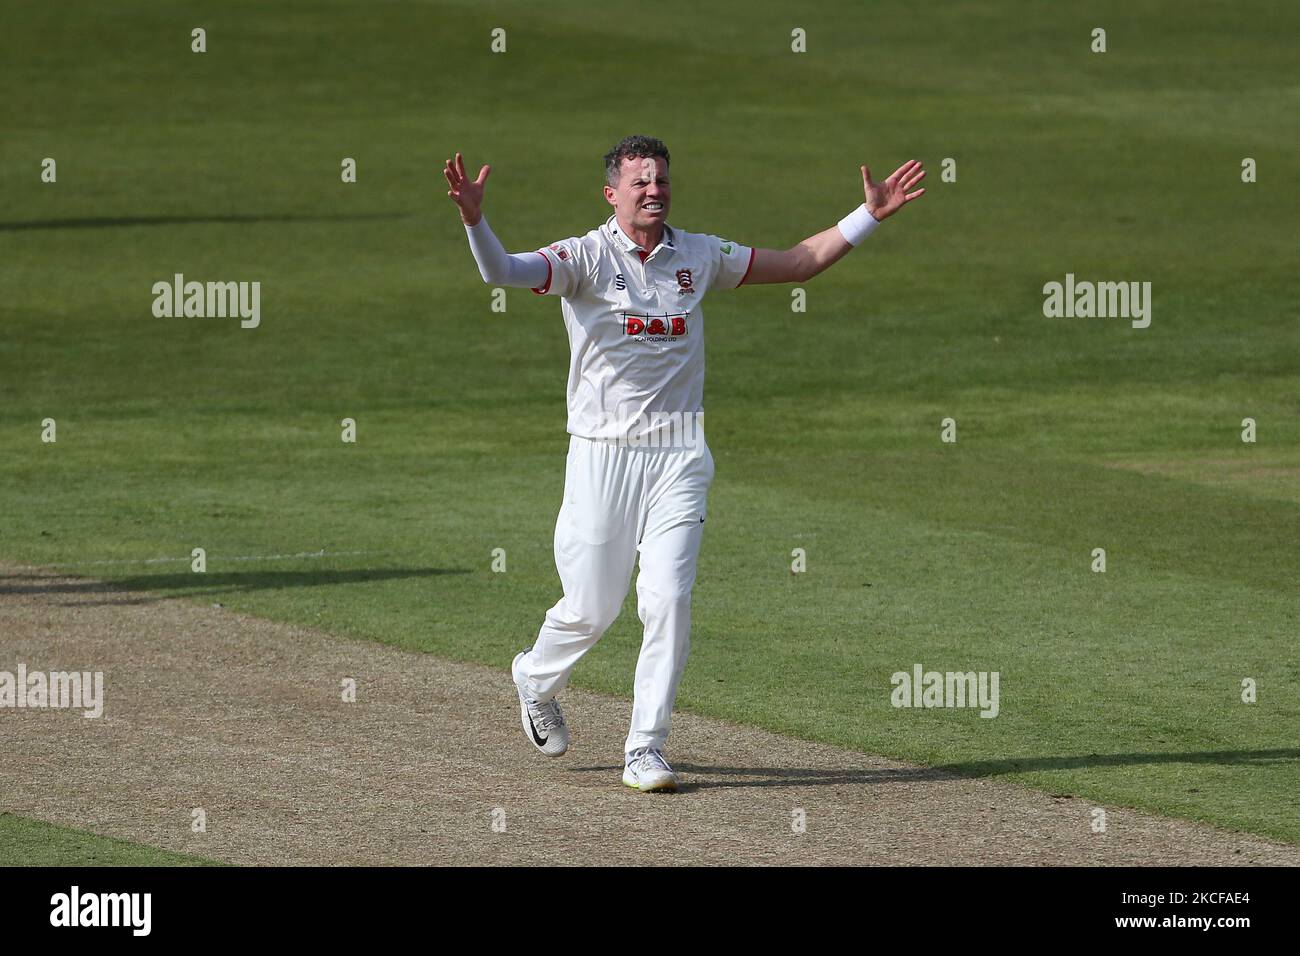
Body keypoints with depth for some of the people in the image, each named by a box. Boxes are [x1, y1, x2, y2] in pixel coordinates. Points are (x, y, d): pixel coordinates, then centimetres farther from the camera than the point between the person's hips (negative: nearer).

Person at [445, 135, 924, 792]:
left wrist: (871, 215, 11)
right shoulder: (585, 258, -5)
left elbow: (800, 262, 19)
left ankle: (645, 751, -2)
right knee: (590, 608, 2)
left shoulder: (700, 257, 9)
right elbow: (503, 271, -23)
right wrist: (473, 220, -42)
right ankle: (535, 680, 35)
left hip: (679, 459, 3)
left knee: (669, 601, -8)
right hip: (603, 458, -3)